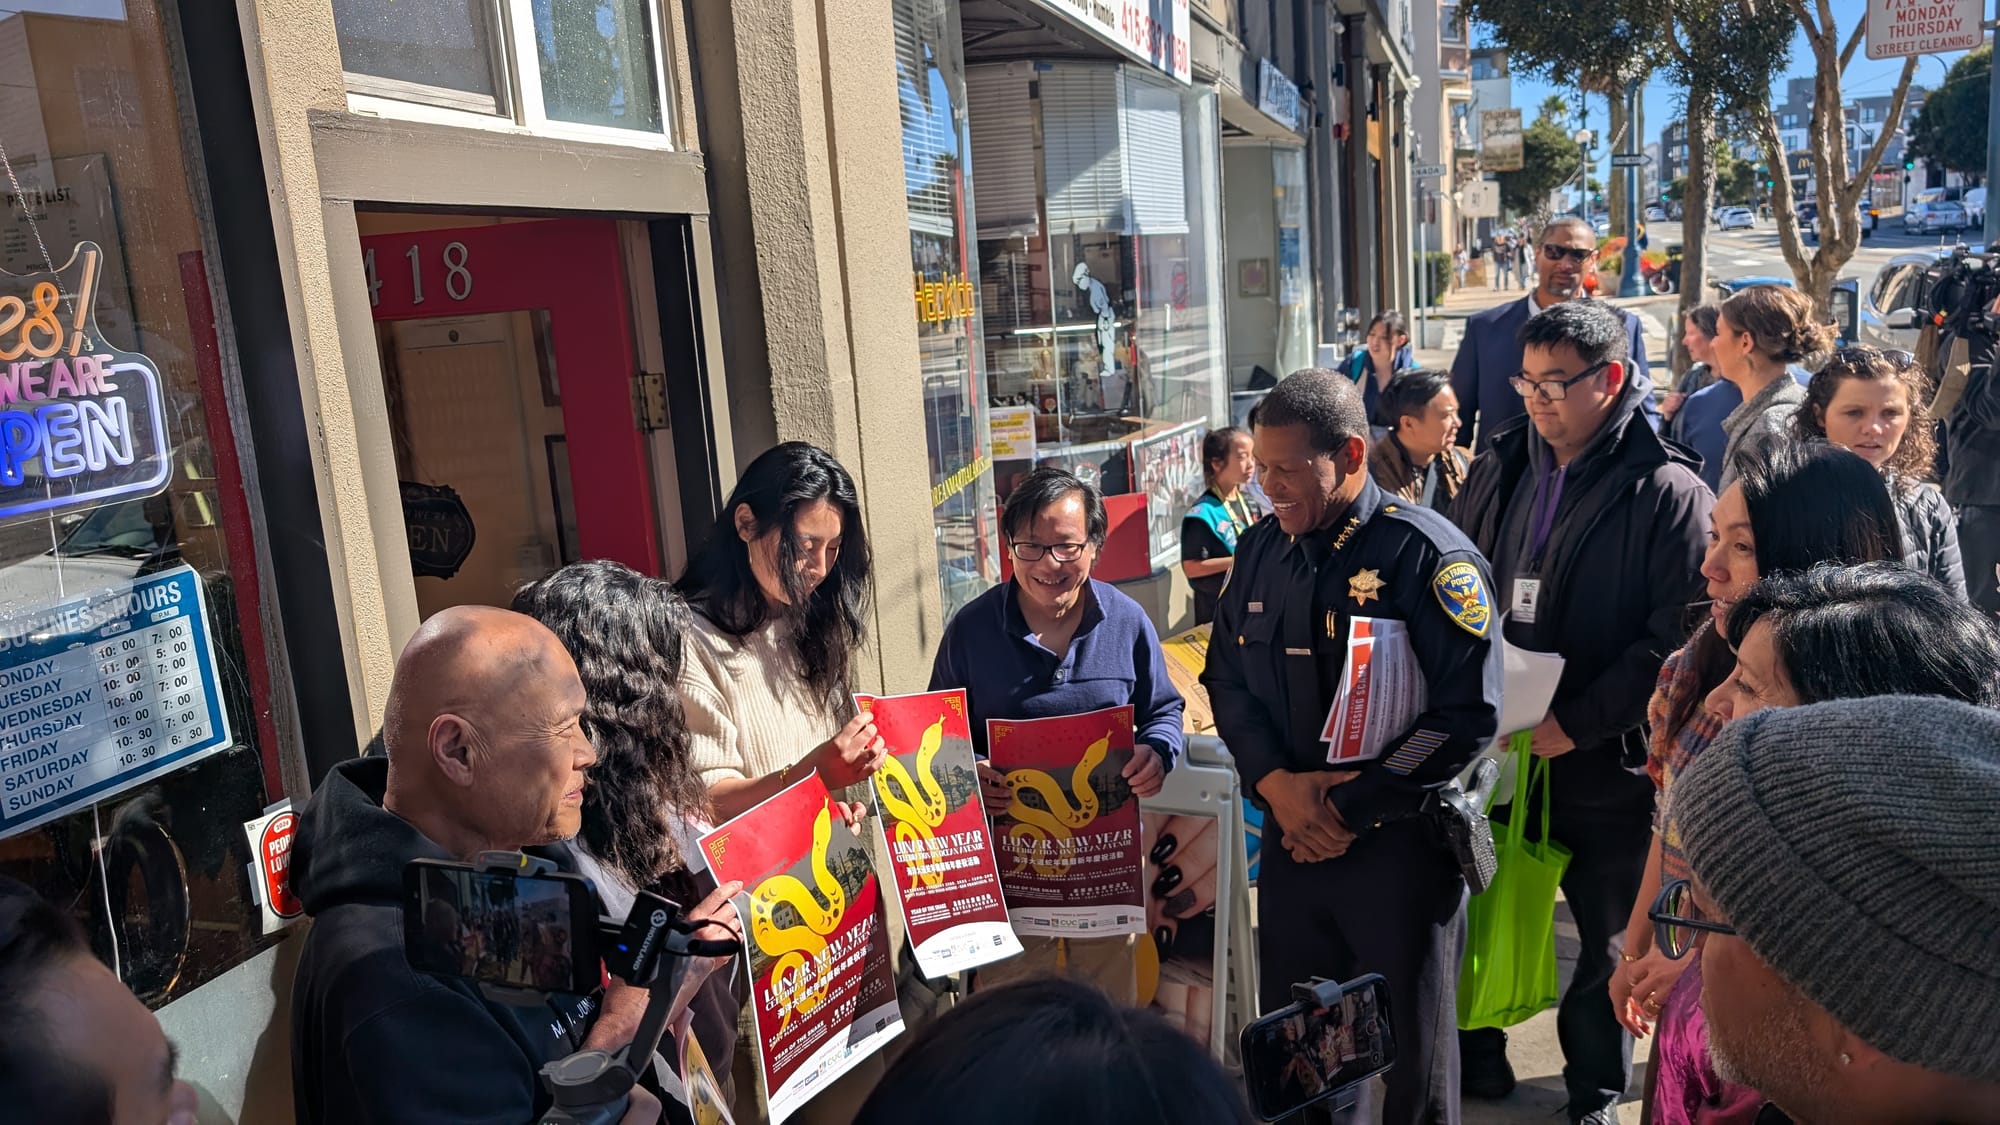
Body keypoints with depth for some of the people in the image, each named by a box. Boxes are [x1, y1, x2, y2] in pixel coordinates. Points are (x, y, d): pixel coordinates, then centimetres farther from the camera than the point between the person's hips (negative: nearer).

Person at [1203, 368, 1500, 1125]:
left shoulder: (1427, 556, -13)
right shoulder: (1259, 551, 5)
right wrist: (1275, 782, -8)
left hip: (1400, 846, -5)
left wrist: (1350, 811, -16)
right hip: (1290, 837, 5)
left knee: (1411, 1051, 11)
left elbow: (1467, 714, -17)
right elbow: (1227, 679, 10)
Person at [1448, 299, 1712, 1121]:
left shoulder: (1667, 493, -12)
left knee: (1608, 936, 14)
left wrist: (1573, 726, -20)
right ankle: (1475, 1051, 40)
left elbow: (1675, 641, -16)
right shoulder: (1500, 469, 3)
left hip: (1606, 761, -4)